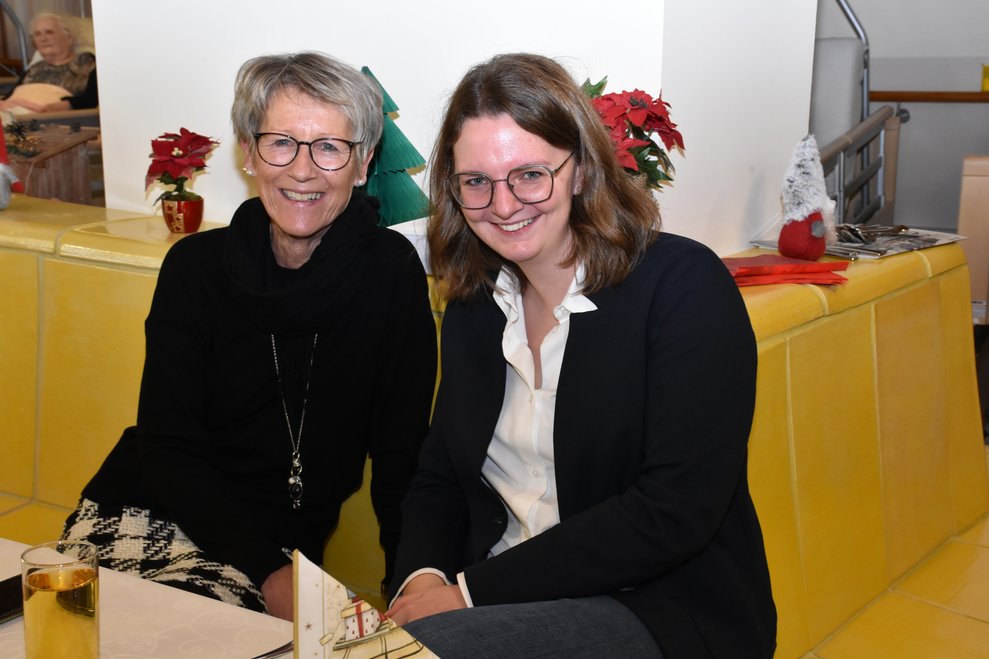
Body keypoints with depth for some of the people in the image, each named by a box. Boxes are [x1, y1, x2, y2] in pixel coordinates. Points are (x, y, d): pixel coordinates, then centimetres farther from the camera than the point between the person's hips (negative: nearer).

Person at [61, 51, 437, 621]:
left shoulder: (391, 271, -6)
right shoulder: (195, 267, -1)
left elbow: (402, 456, -3)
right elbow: (167, 450, -5)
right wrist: (270, 569, -17)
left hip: (275, 546, -1)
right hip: (141, 511, 2)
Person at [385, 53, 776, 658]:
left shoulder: (685, 285, -13)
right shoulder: (472, 307, 7)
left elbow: (675, 511, -20)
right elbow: (439, 479, 11)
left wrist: (471, 591, -19)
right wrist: (422, 579, -12)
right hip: (503, 603, 6)